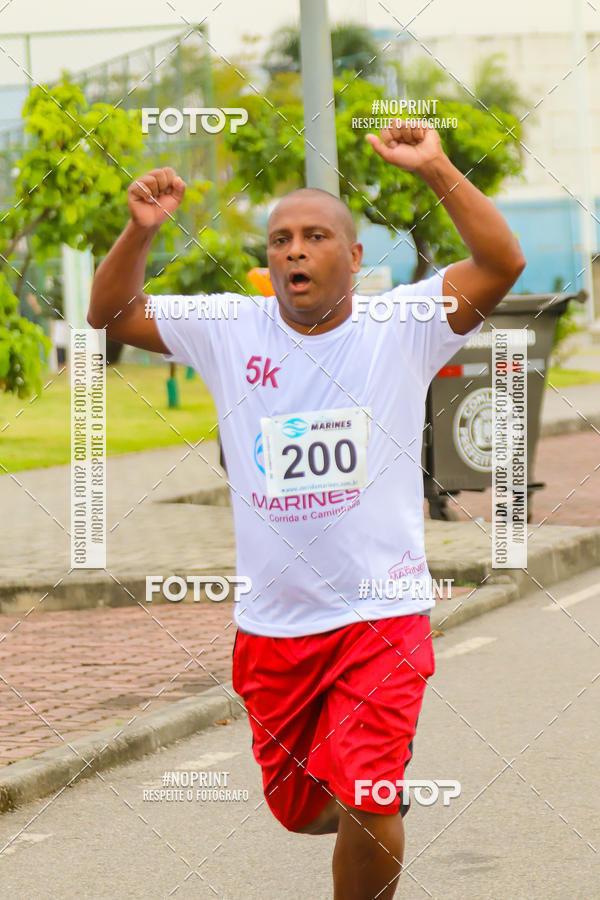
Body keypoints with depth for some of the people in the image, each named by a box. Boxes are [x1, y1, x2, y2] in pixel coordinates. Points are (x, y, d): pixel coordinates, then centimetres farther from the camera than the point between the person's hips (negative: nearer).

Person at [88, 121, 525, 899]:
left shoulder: (401, 325, -6)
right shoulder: (230, 330, 2)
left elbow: (503, 265, -18)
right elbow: (111, 314, 4)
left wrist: (437, 171, -27)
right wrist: (140, 232, -14)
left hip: (382, 613, -4)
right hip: (271, 623, 4)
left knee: (364, 800, -15)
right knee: (297, 806, 16)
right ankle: (382, 779, 50)